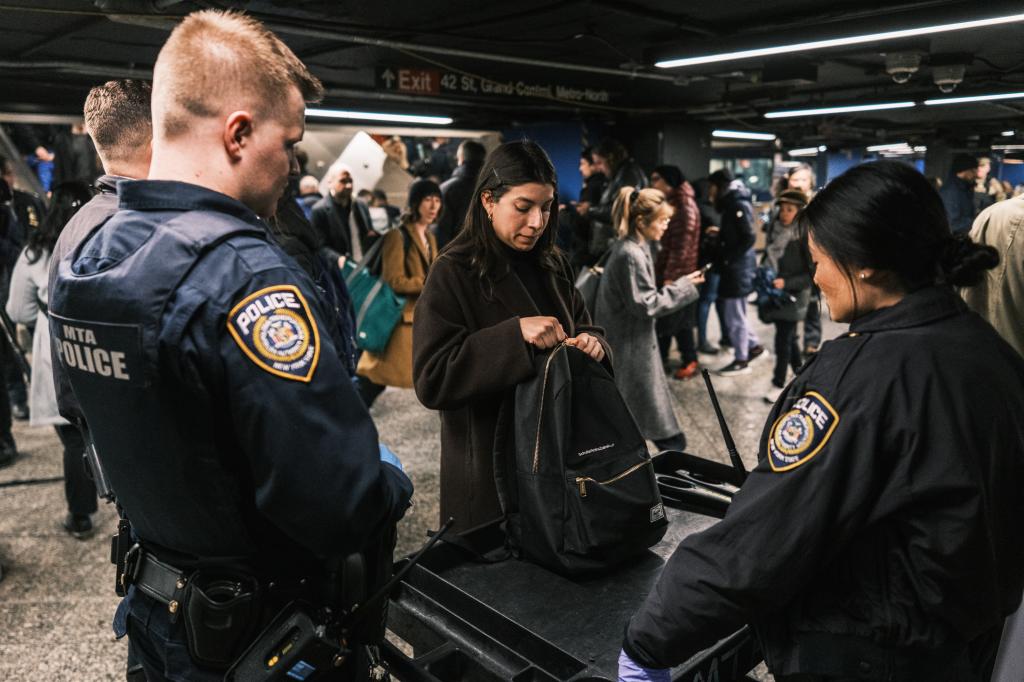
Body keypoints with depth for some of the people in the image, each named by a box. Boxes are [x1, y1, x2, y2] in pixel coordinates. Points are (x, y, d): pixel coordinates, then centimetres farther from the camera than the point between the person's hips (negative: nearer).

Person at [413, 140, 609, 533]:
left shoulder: (552, 265, 5)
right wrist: (515, 334, -29)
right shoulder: (453, 274, -14)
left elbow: (583, 327, 14)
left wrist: (592, 343, -11)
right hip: (490, 467, -6)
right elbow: (431, 380, -21)